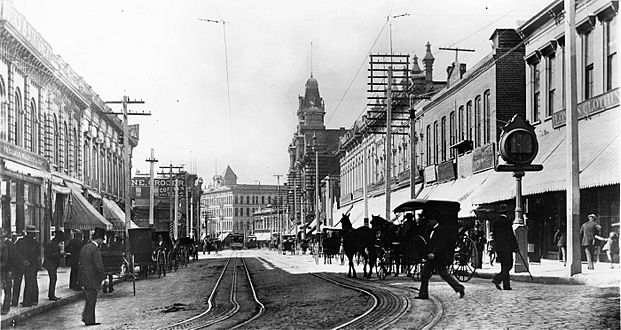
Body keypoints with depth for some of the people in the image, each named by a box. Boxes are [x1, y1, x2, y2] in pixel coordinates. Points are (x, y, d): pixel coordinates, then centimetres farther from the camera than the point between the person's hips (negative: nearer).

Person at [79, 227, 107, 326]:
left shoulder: (84, 247, 8)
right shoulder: (95, 249, -19)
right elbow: (99, 266, -22)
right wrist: (104, 277, -9)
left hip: (84, 278, 8)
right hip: (92, 278, -8)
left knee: (89, 298, 21)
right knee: (91, 300, 2)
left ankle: (85, 316, 20)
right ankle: (89, 320, 9)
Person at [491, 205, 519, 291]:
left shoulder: (495, 222, 10)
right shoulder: (507, 221, -11)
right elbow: (511, 235, -11)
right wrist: (516, 247, -5)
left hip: (498, 247, 7)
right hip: (507, 247, -7)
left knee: (504, 267, 10)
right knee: (508, 265, -3)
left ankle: (506, 286, 8)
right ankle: (497, 279, -18)